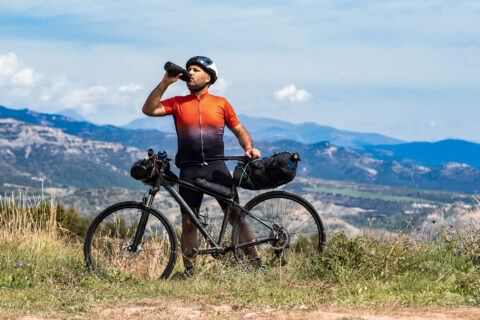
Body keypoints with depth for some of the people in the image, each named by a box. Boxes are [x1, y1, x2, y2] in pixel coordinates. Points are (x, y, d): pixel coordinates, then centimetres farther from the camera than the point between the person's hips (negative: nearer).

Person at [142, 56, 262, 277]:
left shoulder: (221, 103, 10)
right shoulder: (178, 103, 9)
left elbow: (239, 130, 15)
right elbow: (149, 109, -2)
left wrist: (249, 148, -4)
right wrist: (165, 83, -6)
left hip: (216, 167, -1)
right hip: (189, 170, 1)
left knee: (235, 214, -8)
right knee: (188, 222, 0)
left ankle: (255, 262, -3)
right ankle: (189, 271, 7)